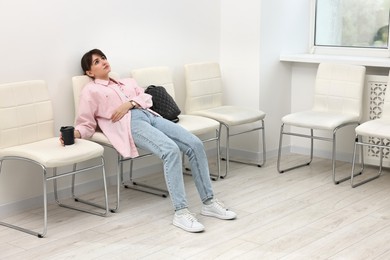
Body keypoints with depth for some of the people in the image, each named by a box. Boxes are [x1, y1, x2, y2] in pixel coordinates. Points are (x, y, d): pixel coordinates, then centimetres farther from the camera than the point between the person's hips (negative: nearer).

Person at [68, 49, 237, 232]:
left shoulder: (127, 82, 32)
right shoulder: (90, 90, 16)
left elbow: (147, 98, 18)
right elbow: (87, 124, 7)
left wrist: (130, 103, -2)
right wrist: (75, 133, -15)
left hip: (150, 115, 6)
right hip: (130, 123, -6)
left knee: (195, 144, -15)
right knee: (171, 150, -33)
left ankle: (208, 202, -10)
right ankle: (180, 212, -33)